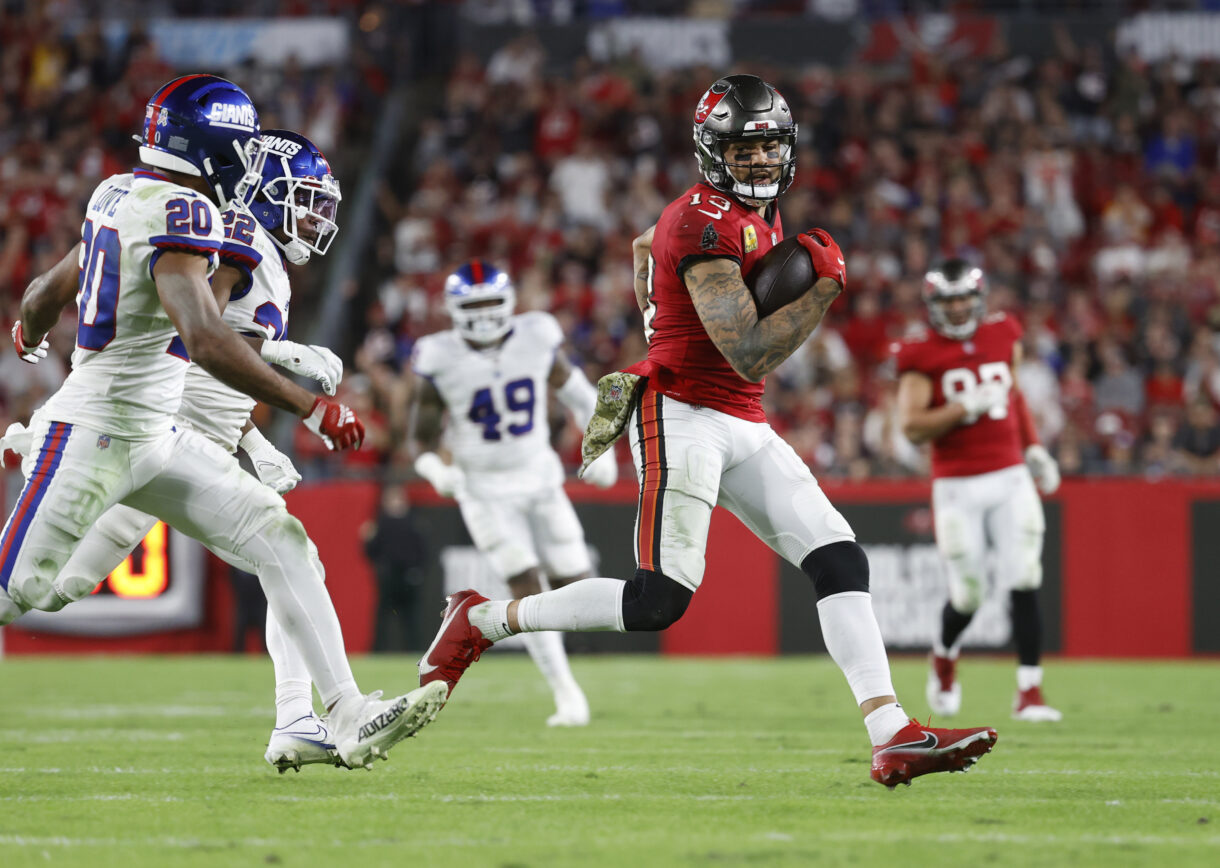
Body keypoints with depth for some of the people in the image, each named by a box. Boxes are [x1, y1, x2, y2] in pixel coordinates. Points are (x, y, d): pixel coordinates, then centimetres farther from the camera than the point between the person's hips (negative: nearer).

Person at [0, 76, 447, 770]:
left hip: (155, 439, 10)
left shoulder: (124, 199, 10)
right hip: (93, 440, -10)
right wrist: (309, 406, -30)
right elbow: (207, 340, -33)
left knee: (280, 542, 0)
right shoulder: (180, 217, -20)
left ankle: (351, 716, -5)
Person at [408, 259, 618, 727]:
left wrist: (601, 447, 0)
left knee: (573, 583, 2)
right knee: (527, 586, -14)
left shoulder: (536, 340, -8)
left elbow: (577, 391, 8)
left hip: (540, 477, 3)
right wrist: (437, 471, -29)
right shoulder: (439, 361, -15)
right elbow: (421, 439, -8)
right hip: (486, 491, -3)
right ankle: (567, 693, -9)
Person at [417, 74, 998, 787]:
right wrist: (826, 287, -14)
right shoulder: (707, 224, -16)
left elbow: (646, 246, 33)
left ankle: (893, 738, -8)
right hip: (683, 416, -9)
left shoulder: (760, 213, 14)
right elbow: (751, 355, -21)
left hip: (745, 430, 9)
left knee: (840, 562, -3)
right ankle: (483, 620, 2)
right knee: (659, 600, -15)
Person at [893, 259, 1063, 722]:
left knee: (1025, 585, -9)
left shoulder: (1003, 336, 9)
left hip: (1010, 478, 3)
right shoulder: (921, 355, -5)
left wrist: (1033, 448, 17)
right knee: (966, 596, 1)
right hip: (958, 487, -3)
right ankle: (944, 660, 34)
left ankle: (1029, 693, -6)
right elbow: (912, 426, -12)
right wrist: (965, 408, -20)